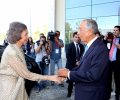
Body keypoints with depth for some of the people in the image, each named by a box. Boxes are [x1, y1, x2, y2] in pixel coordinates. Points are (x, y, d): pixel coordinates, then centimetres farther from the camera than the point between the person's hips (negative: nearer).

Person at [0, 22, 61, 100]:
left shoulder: (18, 49, 6)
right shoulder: (11, 52, -23)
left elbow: (23, 72, 4)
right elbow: (27, 75, -20)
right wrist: (49, 77, -17)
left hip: (17, 88, 8)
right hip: (9, 90, -8)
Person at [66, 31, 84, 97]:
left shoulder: (81, 46, 7)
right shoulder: (70, 45, -6)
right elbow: (68, 56, -12)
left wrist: (80, 61, -7)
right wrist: (75, 62, -15)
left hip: (79, 65, 3)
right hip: (71, 65, -3)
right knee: (70, 79, 4)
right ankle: (69, 92, 20)